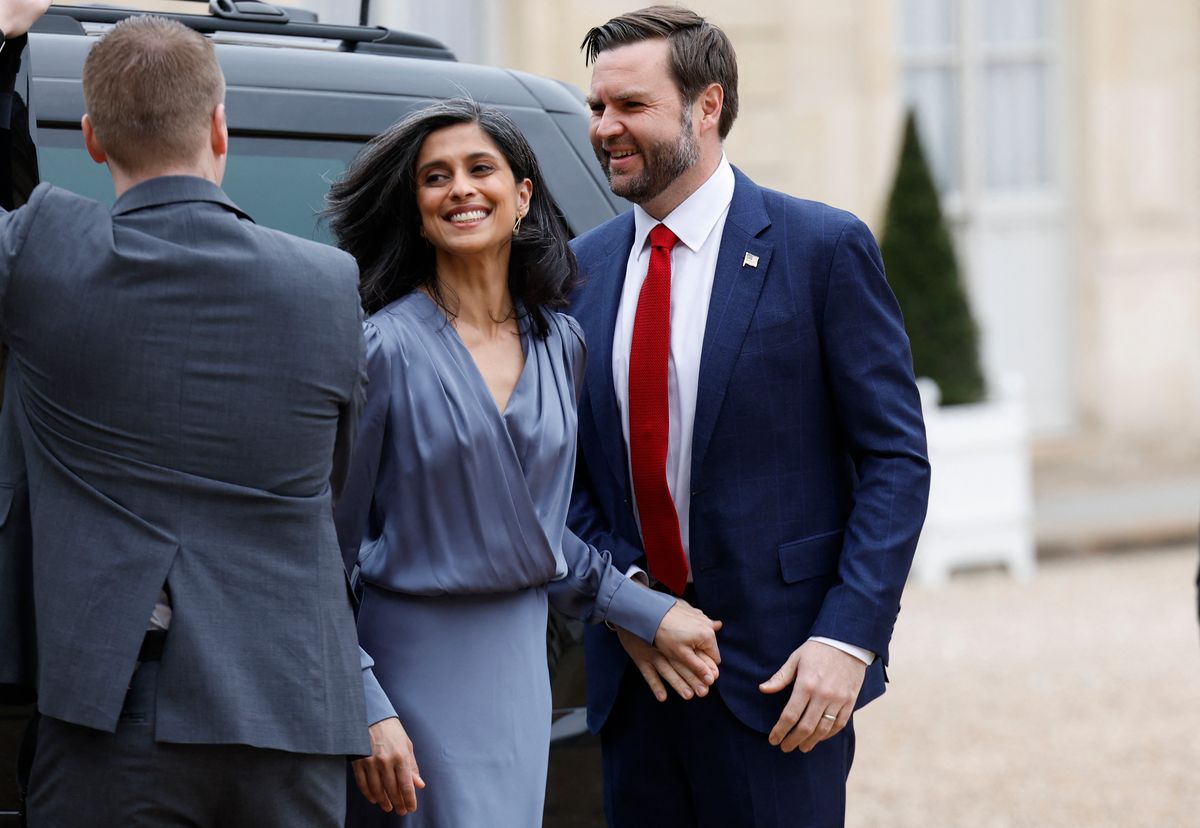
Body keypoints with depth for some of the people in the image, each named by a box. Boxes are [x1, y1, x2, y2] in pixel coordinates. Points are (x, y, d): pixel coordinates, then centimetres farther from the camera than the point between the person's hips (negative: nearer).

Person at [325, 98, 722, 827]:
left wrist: (649, 613, 13)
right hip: (415, 663, -6)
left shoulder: (560, 343, 7)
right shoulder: (384, 348, -10)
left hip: (520, 661, 6)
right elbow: (334, 550, -9)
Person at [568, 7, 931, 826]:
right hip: (635, 666, 5)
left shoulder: (824, 249, -4)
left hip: (779, 668, -4)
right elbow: (567, 464, 13)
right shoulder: (583, 267, 9)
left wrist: (847, 637, -15)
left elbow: (897, 458, -6)